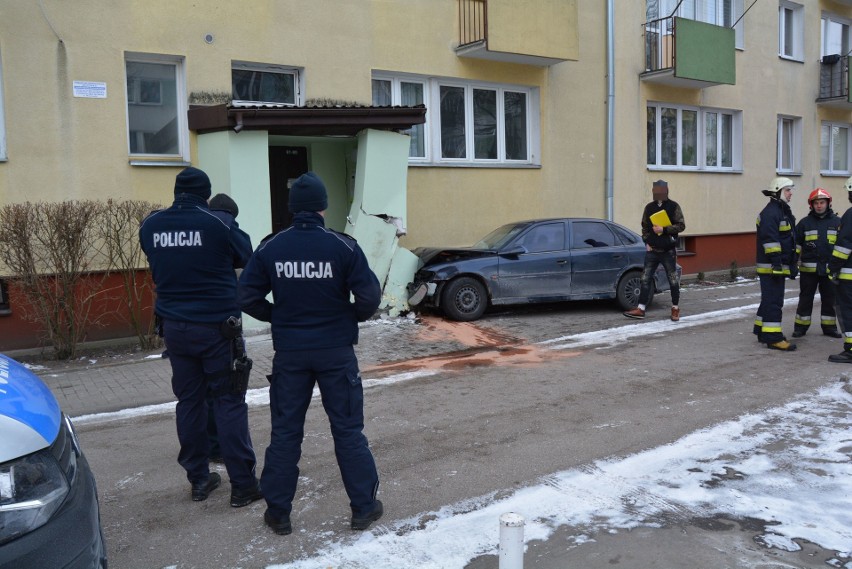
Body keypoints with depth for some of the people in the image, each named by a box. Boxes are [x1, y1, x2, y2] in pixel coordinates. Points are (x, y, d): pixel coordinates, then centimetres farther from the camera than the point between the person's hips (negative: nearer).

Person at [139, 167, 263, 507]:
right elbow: (245, 256, -1)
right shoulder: (218, 222, -12)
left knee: (189, 401, 14)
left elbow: (157, 265, 12)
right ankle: (243, 485, 6)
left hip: (175, 326, 4)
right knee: (229, 401, 2)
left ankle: (199, 479, 23)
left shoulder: (150, 225, 1)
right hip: (217, 326, -4)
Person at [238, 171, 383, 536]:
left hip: (289, 352, 2)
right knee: (348, 429, 10)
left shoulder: (270, 248, -4)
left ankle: (278, 513, 22)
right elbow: (370, 295, -13)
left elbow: (248, 297, -3)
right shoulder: (343, 246, -11)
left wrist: (278, 317, 12)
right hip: (336, 351, -1)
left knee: (285, 431, 13)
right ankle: (364, 507, 19)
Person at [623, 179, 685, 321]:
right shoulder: (649, 207, 10)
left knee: (673, 280, 5)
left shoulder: (673, 206, -2)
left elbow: (681, 225, -7)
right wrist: (646, 242, 4)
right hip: (652, 250, 4)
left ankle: (675, 308, 19)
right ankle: (641, 309, 2)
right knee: (645, 279, 0)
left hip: (668, 251, -3)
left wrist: (664, 229, -18)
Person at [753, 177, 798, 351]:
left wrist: (792, 264, 24)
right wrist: (776, 262, -26)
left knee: (769, 300, 16)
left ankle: (762, 331, 25)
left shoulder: (784, 211, 20)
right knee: (773, 301, -9)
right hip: (770, 266, -11)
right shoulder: (770, 213, -15)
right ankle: (773, 338, -6)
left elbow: (789, 240, 25)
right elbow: (770, 240, -23)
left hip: (779, 265, 11)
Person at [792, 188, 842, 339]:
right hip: (808, 268, -1)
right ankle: (801, 326, 12)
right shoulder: (805, 222, 3)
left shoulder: (837, 222, 5)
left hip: (829, 268, 1)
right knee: (805, 298, 5)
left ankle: (829, 326, 20)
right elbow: (795, 243, 5)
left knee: (829, 298, 9)